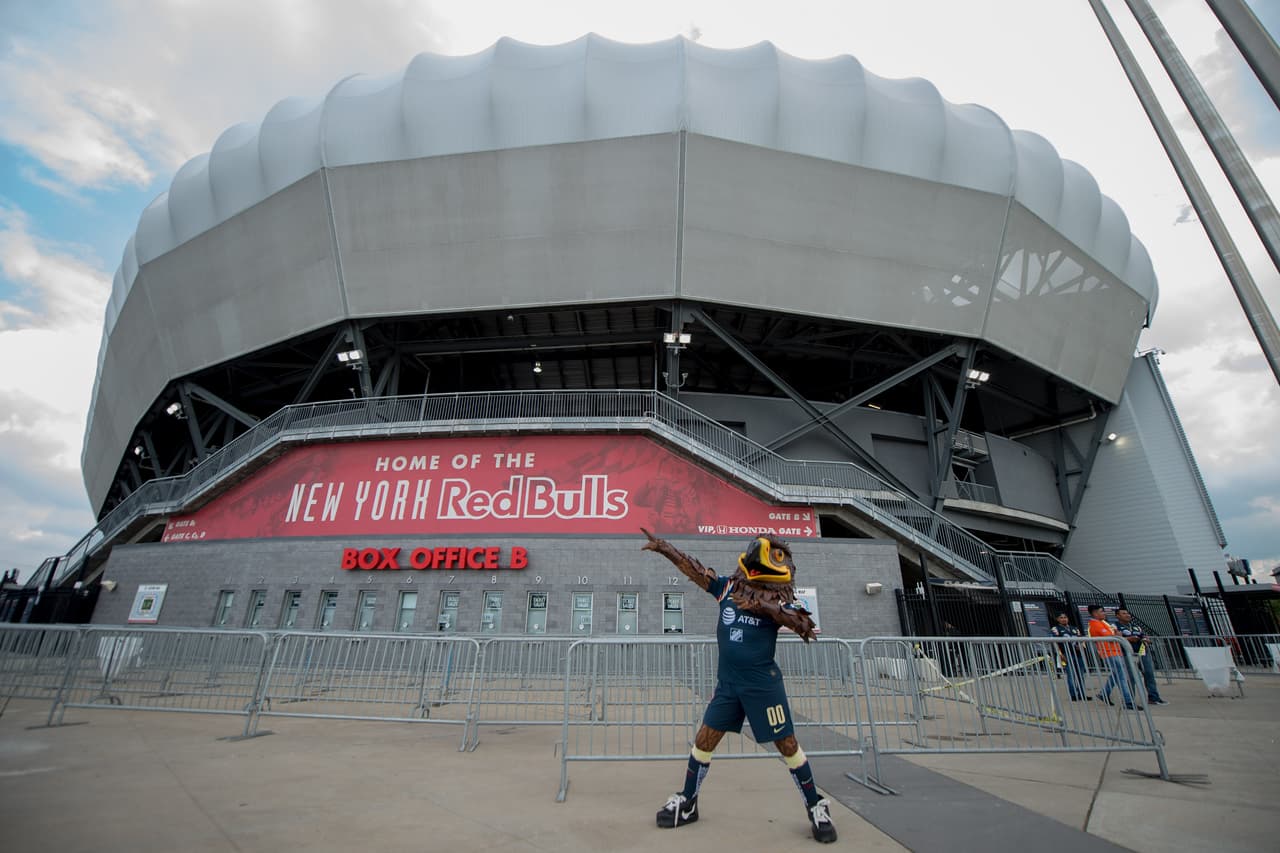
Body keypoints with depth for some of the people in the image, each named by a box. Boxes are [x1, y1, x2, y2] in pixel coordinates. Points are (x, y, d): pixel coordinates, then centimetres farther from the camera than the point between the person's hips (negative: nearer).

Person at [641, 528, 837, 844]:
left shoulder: (776, 600, -9)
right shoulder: (727, 587, -3)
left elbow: (805, 626, -25)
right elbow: (694, 570, 0)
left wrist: (766, 606, -36)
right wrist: (664, 547, -3)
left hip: (763, 684, -3)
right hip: (727, 682, 3)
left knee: (787, 744, 6)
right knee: (705, 738, 9)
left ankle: (817, 808, 29)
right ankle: (687, 803, 28)